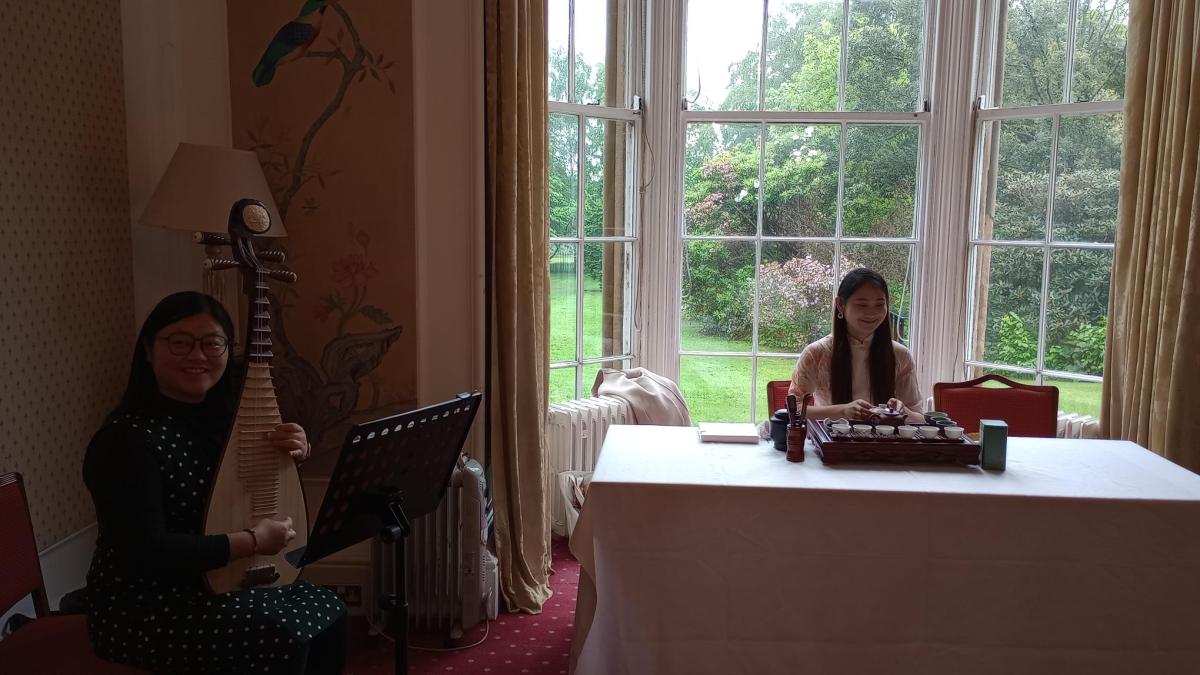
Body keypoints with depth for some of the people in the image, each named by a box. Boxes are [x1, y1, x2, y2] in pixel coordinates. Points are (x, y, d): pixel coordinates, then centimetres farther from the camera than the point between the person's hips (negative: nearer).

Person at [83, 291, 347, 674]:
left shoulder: (224, 416, 3)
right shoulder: (128, 438, -21)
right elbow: (145, 552, -28)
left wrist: (295, 452, -6)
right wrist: (253, 541, -22)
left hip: (211, 585, 8)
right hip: (142, 607, -8)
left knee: (329, 610, 0)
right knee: (282, 637, -25)